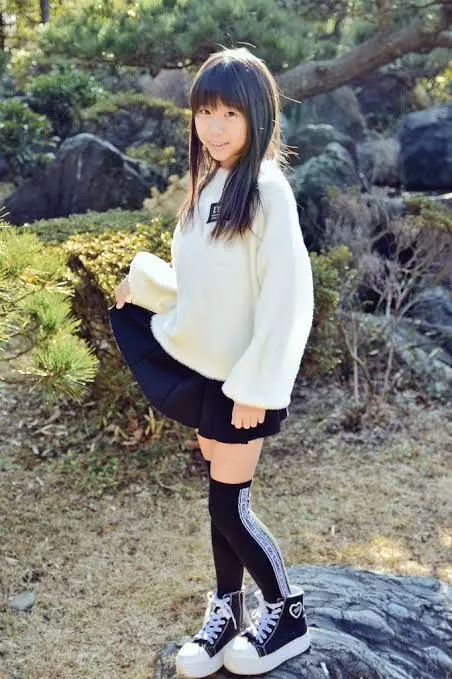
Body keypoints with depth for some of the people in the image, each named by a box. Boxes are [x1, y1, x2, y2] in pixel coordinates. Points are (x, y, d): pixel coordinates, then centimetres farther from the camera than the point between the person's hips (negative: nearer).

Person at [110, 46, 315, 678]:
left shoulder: (268, 190, -18)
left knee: (229, 504, 2)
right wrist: (142, 280, 10)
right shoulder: (207, 186, 6)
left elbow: (287, 298, -20)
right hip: (204, 367, 7)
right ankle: (227, 611, 32)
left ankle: (287, 616, 24)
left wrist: (257, 386, -19)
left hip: (243, 378, -7)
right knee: (222, 494, 16)